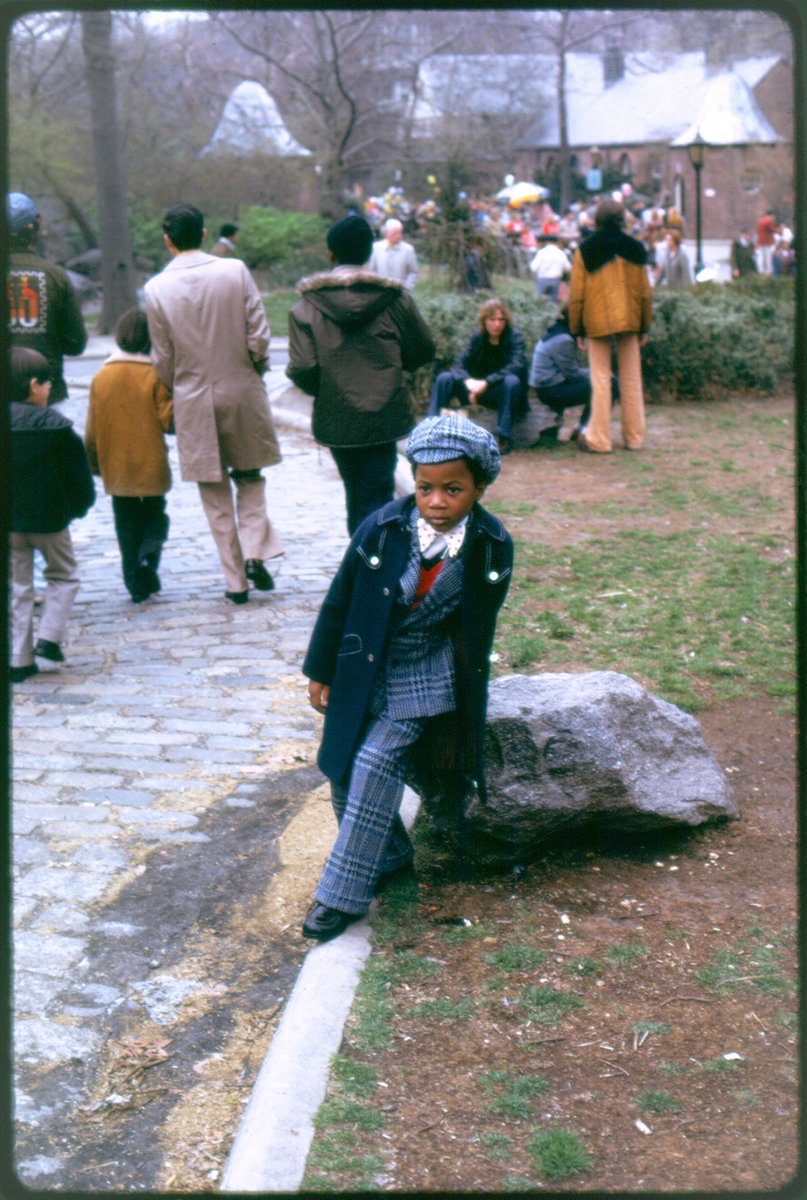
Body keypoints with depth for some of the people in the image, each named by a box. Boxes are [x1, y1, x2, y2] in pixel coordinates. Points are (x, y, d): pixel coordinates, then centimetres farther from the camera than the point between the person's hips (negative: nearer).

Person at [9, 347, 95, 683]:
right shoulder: (57, 427, -12)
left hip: (8, 520, 3)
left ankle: (18, 659, 10)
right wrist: (79, 505, 10)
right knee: (63, 576, 18)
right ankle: (48, 642, 5)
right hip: (49, 517, -3)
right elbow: (78, 475, -7)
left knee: (16, 585, 11)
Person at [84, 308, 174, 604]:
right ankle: (148, 557, -12)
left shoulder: (101, 377, 1)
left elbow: (92, 431, 5)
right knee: (155, 517, 14)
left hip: (116, 470, 3)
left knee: (126, 525, 11)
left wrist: (94, 466, 15)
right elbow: (167, 421, -13)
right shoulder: (155, 375, -11)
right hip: (151, 467, -3)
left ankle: (136, 585, 11)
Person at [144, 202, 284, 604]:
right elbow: (259, 337, -8)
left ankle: (236, 580, 12)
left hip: (193, 403, 0)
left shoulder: (157, 289, -8)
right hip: (241, 393, 0)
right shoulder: (236, 271, -8)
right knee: (249, 477, 18)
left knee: (215, 494, 10)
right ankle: (254, 552, -1)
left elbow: (163, 359, -3)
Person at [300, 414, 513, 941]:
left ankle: (343, 894, -2)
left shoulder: (493, 546, -13)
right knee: (344, 772, 8)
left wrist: (468, 696, 7)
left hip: (427, 678, -2)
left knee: (375, 765, -15)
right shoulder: (382, 528, -15)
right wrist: (321, 671, 2)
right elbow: (340, 601, -3)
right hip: (365, 672, 3)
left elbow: (478, 626, 2)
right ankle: (390, 857, 35)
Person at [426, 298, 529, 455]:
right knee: (444, 378, -14)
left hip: (505, 394, -3)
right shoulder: (477, 337, -1)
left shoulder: (515, 337, -11)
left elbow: (517, 366, -27)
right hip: (479, 389, 4)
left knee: (512, 381, -37)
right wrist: (468, 381, -33)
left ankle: (505, 438, -34)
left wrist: (486, 382, -36)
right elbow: (459, 363, -10)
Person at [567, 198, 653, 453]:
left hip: (597, 322, -2)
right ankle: (634, 437, 13)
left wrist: (577, 329, 6)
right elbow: (645, 292, 7)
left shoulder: (585, 250, -1)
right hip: (630, 321, 2)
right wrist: (645, 326, 15)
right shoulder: (635, 248, 5)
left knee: (601, 379, 1)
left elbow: (576, 295, -1)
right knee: (631, 379, 9)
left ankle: (599, 439, 0)